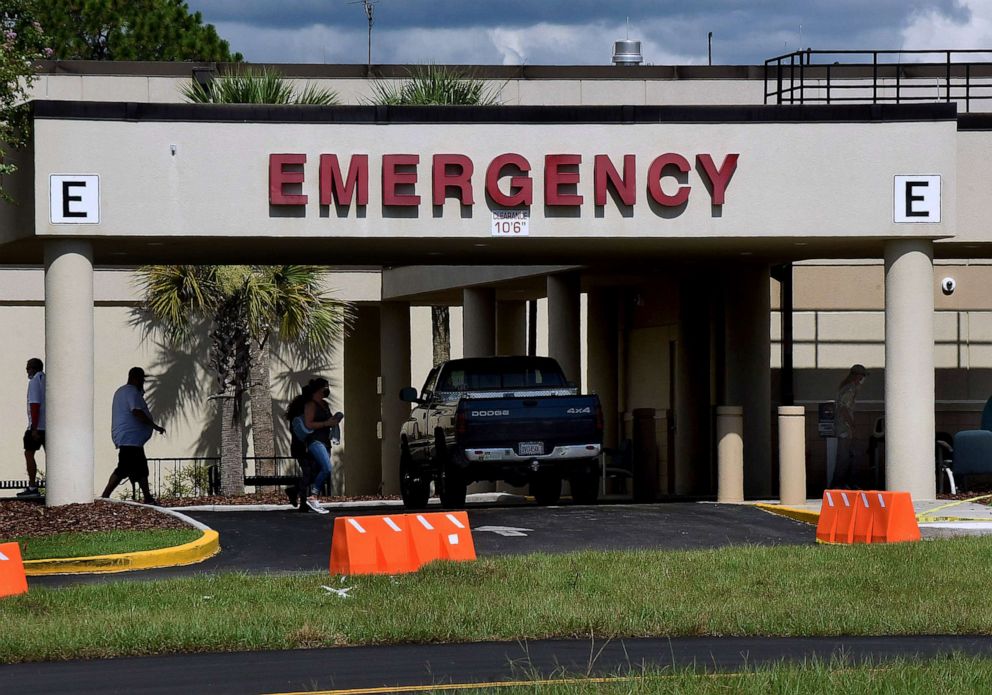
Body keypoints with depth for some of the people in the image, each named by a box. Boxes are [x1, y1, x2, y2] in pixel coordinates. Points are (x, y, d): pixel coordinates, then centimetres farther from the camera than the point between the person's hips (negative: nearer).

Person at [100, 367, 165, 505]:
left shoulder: (121, 391, 20)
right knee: (123, 469, -12)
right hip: (130, 439, -11)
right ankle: (104, 496, -14)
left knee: (141, 470, 14)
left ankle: (148, 498, 18)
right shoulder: (132, 392, -13)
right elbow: (137, 412, -24)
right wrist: (155, 426, -19)